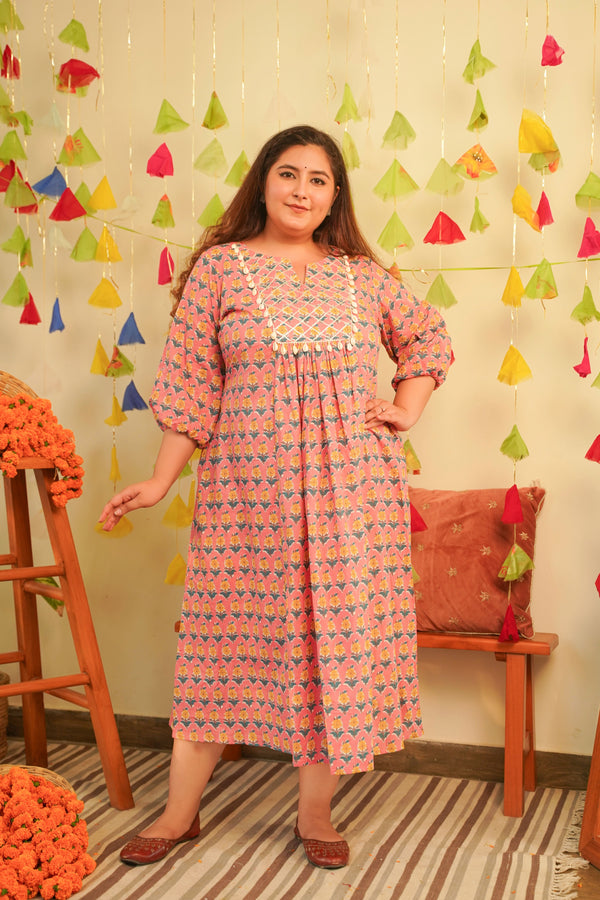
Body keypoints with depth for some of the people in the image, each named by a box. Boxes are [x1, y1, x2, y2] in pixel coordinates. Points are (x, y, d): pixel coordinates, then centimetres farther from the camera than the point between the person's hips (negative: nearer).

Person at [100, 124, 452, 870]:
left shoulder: (362, 274, 10)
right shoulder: (220, 266, 3)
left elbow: (427, 337, 24)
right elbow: (191, 384, 0)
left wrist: (408, 408, 9)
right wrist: (160, 481, -4)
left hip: (351, 486, 3)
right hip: (251, 482, -2)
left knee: (339, 632, 3)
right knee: (228, 635, 3)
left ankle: (315, 811, 18)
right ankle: (180, 812, 16)